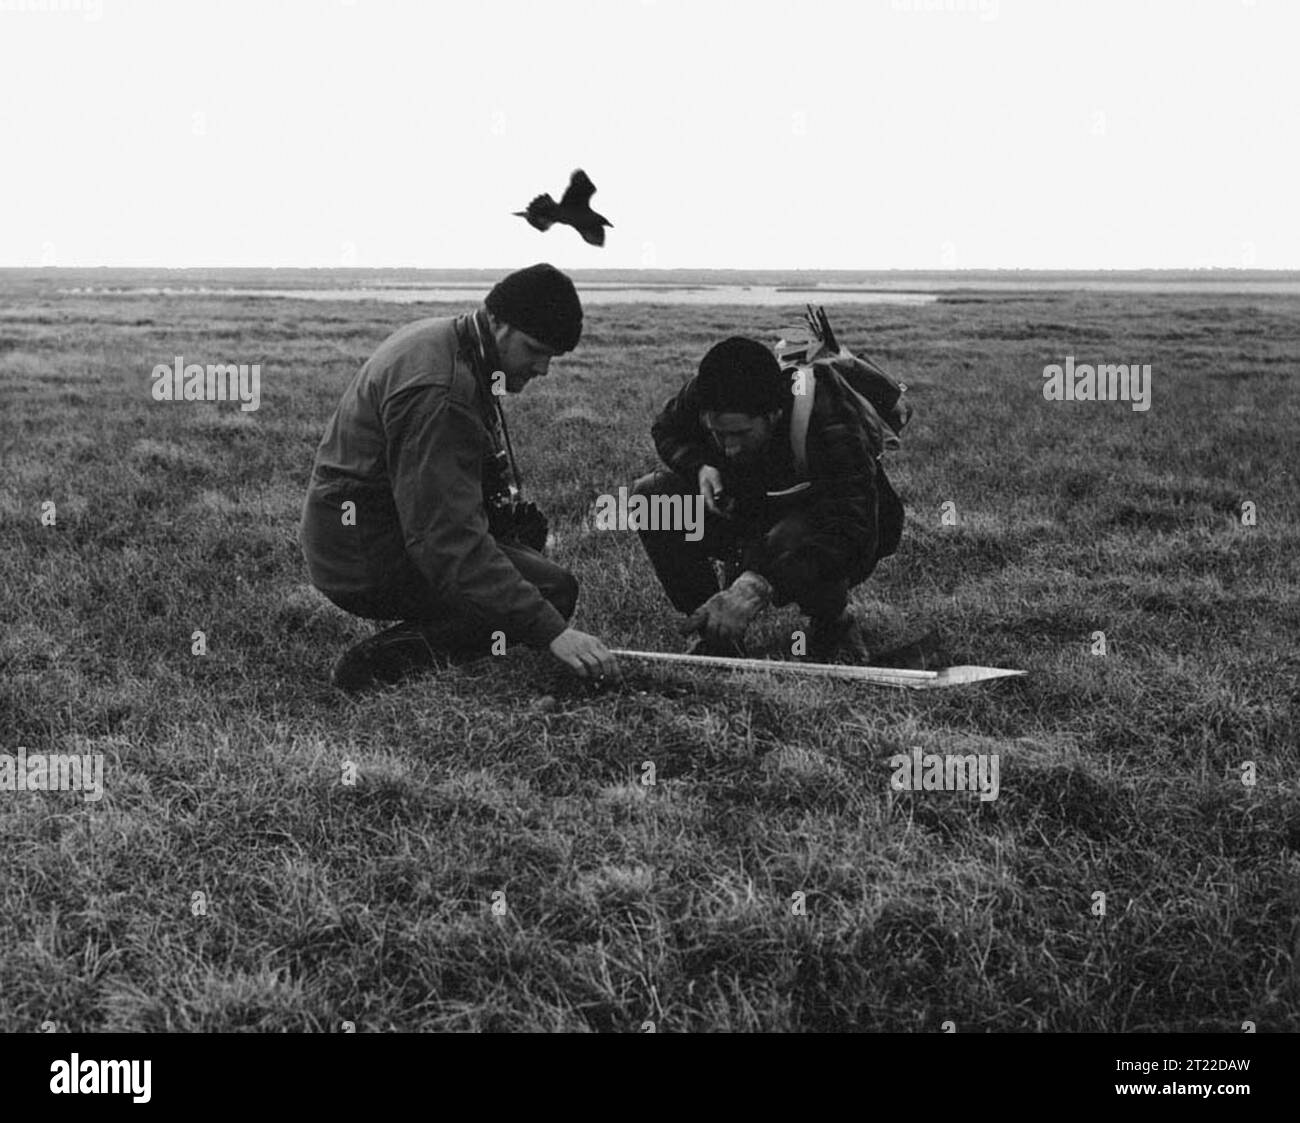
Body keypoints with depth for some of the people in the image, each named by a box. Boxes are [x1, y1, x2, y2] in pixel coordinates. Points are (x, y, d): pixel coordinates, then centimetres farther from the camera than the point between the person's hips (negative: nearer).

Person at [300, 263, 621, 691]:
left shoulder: (437, 337, 7)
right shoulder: (438, 394, -27)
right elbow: (449, 542, -32)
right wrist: (553, 632, -35)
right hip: (366, 566, -10)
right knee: (554, 590, -14)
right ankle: (391, 655, -22)